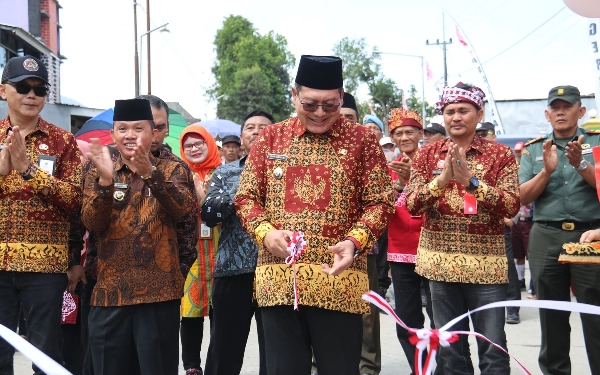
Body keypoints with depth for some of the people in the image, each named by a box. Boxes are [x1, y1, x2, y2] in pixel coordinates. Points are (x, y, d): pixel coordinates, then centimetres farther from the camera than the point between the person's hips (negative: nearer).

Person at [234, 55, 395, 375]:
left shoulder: (362, 140, 4)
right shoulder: (270, 138, 10)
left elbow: (379, 202, 1)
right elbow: (246, 196, 9)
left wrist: (355, 241, -18)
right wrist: (266, 232, -11)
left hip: (339, 282, -2)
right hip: (278, 280, 2)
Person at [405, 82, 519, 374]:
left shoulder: (500, 154, 0)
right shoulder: (427, 154, 6)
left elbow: (512, 206, -9)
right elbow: (412, 206, -2)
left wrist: (471, 181, -21)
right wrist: (442, 179, -19)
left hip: (486, 262, -2)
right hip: (440, 260, 2)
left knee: (493, 347, 0)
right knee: (449, 346, 10)